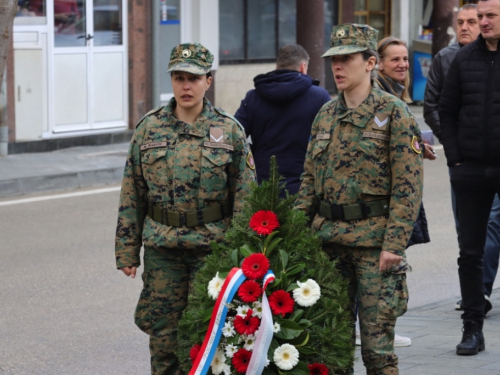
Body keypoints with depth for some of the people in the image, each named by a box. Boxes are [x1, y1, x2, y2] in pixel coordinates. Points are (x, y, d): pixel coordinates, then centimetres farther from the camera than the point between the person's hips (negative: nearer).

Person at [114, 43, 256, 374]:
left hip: (213, 244, -2)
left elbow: (246, 194, 1)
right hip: (162, 247, 2)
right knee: (164, 333, 4)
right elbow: (132, 195, 7)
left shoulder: (230, 130, 1)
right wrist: (127, 251, 4)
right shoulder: (149, 129, 5)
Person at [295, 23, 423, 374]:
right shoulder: (326, 115, 12)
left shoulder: (394, 113, -6)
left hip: (374, 243, -6)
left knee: (377, 345, -5)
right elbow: (309, 181, 17)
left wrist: (394, 245, -16)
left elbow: (408, 187, -10)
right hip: (328, 240, 6)